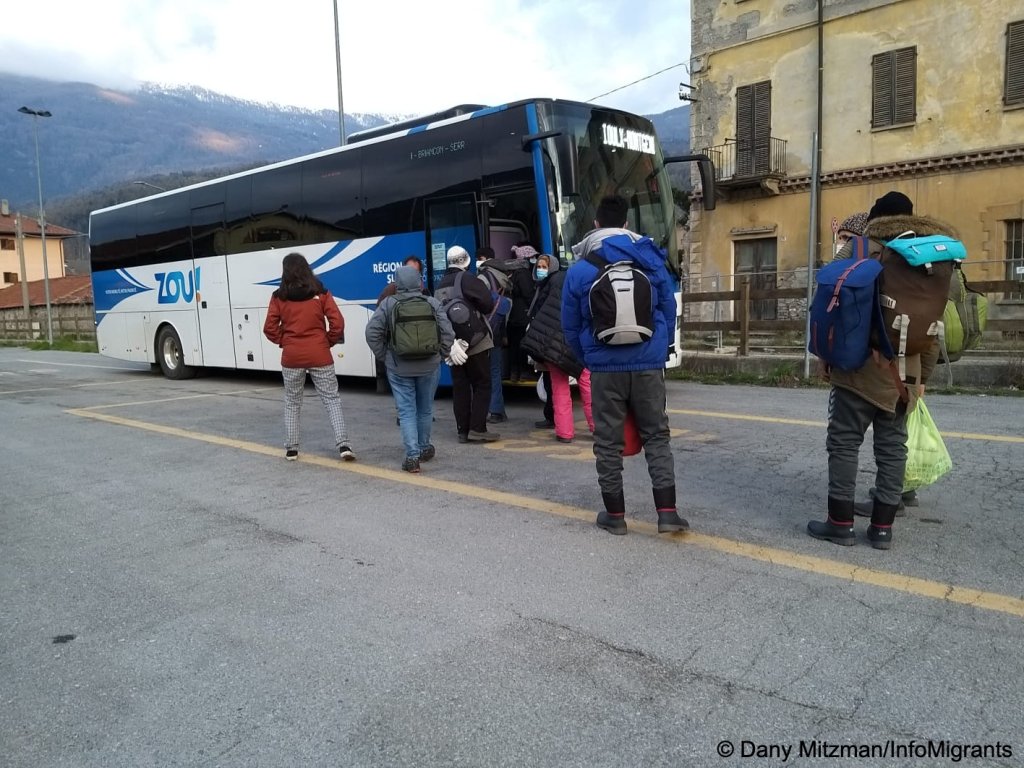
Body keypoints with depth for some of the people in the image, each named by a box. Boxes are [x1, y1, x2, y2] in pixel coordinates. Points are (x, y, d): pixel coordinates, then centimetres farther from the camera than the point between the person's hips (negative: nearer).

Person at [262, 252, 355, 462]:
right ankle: (343, 445, -5)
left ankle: (291, 449, 18)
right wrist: (329, 342, 8)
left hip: (291, 357, 1)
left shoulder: (279, 296, 0)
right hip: (319, 356, -1)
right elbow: (337, 323, -7)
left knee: (292, 403, 15)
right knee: (332, 399, 4)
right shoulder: (321, 293, -2)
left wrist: (284, 341, 13)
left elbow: (270, 328, -2)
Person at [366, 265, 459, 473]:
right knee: (425, 408, 18)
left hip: (398, 368, -1)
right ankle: (424, 448, 33)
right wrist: (442, 354, 6)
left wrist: (383, 356, 2)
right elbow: (447, 332, -8)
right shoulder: (432, 303, -4)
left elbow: (372, 332, -9)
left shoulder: (388, 304, -6)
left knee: (406, 411, 3)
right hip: (429, 366, 2)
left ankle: (412, 455, -4)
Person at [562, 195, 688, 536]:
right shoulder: (650, 260, 3)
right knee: (656, 436, 11)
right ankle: (667, 512, 7)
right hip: (648, 365, 2)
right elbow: (669, 312, 8)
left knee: (608, 441, 8)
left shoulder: (579, 270, -1)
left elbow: (570, 326, 3)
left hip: (605, 368, -1)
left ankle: (615, 514, 16)